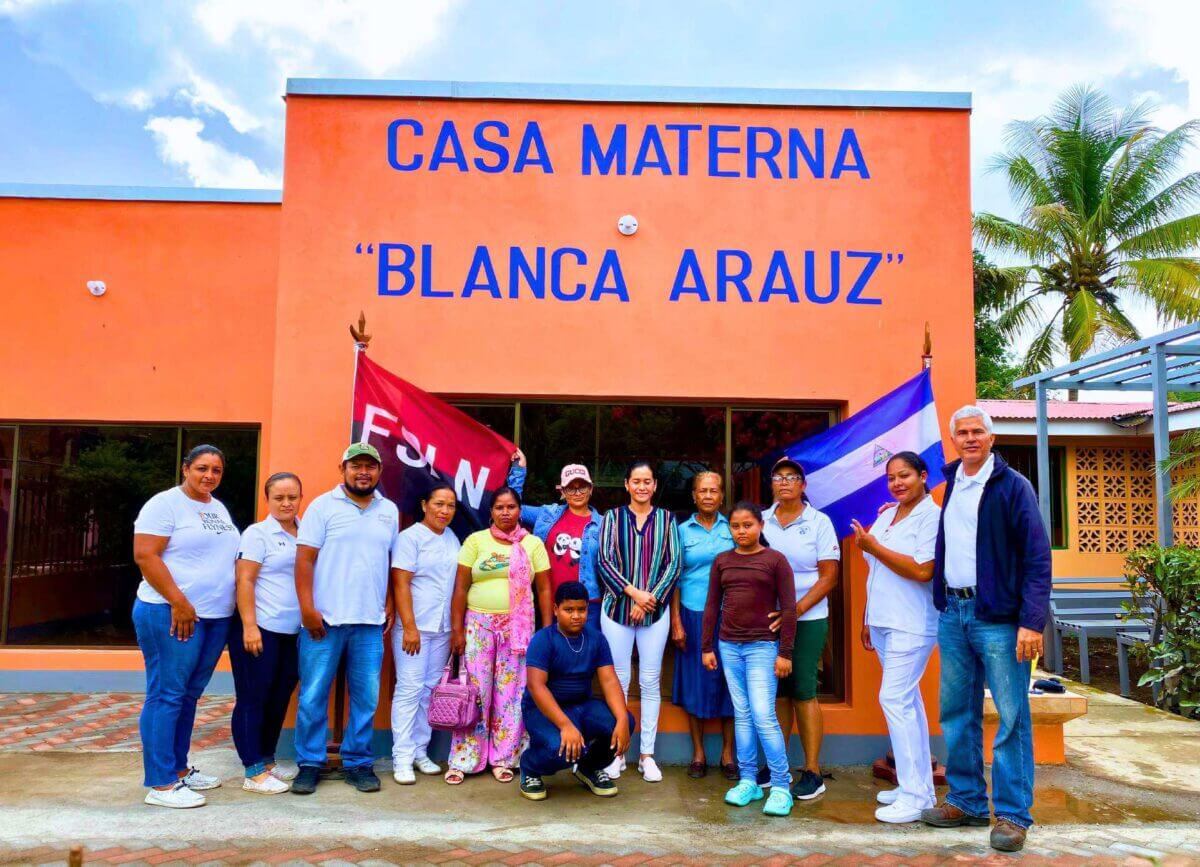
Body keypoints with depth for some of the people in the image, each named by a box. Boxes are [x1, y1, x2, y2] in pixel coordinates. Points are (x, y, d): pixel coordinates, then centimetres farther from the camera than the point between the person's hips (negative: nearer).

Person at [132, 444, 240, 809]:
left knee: (189, 695, 14)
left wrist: (226, 607, 14)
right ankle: (160, 784, 2)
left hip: (215, 617, 8)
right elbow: (145, 555, -15)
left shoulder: (219, 508, 16)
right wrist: (179, 602, -19)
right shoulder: (165, 504, -8)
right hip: (172, 615, -8)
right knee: (166, 695, -4)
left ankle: (178, 768, 24)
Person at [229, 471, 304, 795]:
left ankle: (268, 761, 26)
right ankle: (253, 772, 8)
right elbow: (244, 581, -11)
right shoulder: (258, 533, -6)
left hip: (294, 632, 6)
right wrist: (250, 626, -17)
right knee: (253, 699, 2)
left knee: (280, 699, 13)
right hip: (261, 629, -6)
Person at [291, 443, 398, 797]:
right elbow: (305, 559, -5)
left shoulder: (389, 511, 11)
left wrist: (389, 605, 8)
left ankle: (358, 762, 18)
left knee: (366, 697, 6)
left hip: (370, 622, 3)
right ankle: (309, 764, 16)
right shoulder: (323, 505, -1)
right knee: (313, 695, 2)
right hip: (324, 619, -3)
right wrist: (307, 609, -11)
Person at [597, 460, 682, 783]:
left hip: (655, 610, 1)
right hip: (616, 608, 0)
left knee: (650, 682, 5)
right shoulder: (613, 517, 4)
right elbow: (605, 561, -4)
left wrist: (650, 599, -10)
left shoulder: (666, 519, 6)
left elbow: (674, 563, 0)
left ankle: (647, 754, 14)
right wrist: (634, 592, -14)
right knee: (619, 680, 4)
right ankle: (617, 752, 15)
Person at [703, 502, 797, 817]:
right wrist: (707, 647, 8)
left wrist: (785, 653, -7)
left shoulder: (775, 560, -4)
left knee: (763, 716, -8)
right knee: (742, 716, 10)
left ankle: (781, 787, 3)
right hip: (729, 647, 4)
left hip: (762, 646, -4)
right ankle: (748, 781, 18)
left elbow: (789, 608, -4)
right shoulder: (722, 561, 7)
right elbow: (712, 606, 11)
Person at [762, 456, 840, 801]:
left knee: (803, 689, -2)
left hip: (807, 619, -3)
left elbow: (829, 576, -5)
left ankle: (813, 772, 7)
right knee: (778, 691, 9)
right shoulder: (762, 520, 7)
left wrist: (797, 609, -15)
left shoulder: (819, 522, -2)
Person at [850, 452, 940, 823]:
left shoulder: (932, 517, -11)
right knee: (906, 701, 13)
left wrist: (873, 547, -17)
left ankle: (913, 796, -3)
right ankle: (920, 787, 23)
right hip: (883, 623, 8)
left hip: (911, 625, -8)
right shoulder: (885, 516, 13)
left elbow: (922, 571, -21)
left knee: (895, 699, -11)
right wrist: (868, 618, 18)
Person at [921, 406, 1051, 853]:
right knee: (957, 711, 11)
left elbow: (1037, 557, -10)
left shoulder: (1013, 485, -6)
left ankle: (1012, 814, 11)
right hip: (952, 612, 6)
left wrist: (1032, 621, -16)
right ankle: (966, 801, 24)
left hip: (997, 615, -6)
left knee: (1011, 717, 0)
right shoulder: (949, 485, 11)